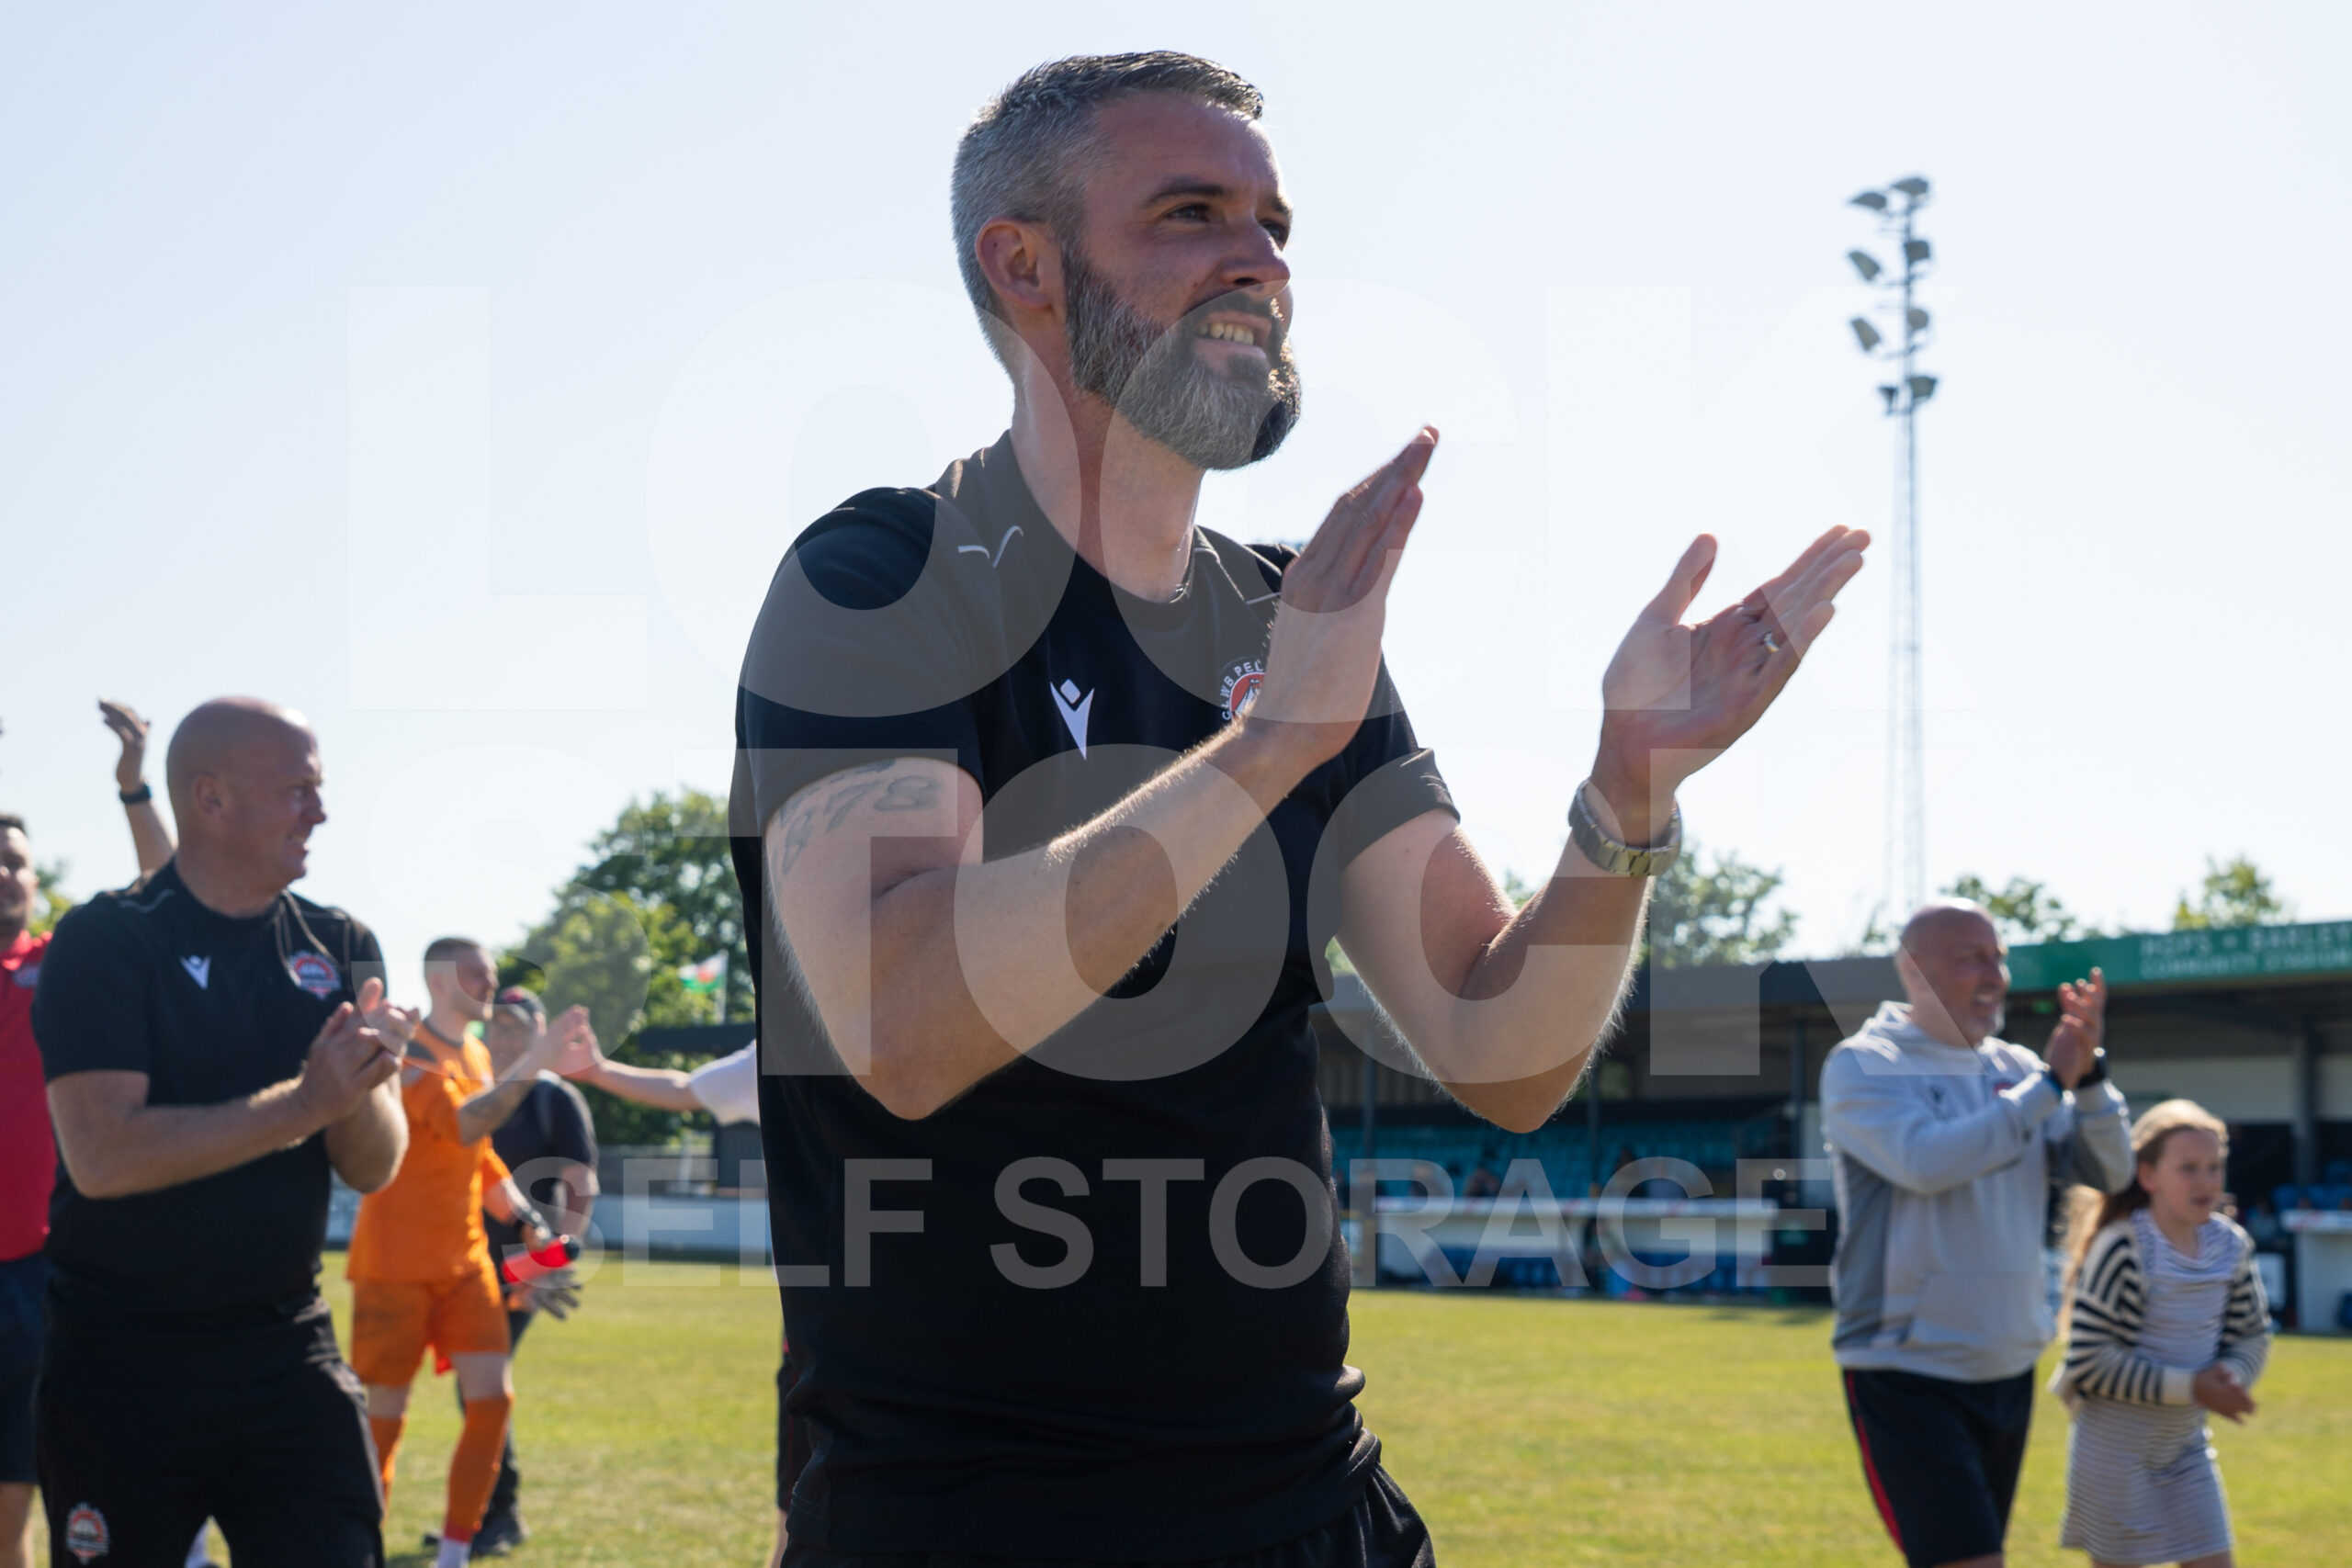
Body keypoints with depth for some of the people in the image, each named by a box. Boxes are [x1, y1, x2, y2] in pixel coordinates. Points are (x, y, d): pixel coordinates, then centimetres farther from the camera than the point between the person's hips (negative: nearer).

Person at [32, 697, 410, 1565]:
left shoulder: (340, 947, 6)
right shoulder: (103, 942, -8)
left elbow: (373, 1167, 2)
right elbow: (102, 1155, -20)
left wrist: (360, 1081, -19)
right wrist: (305, 1102, -22)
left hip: (289, 1352, 4)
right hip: (123, 1359, -3)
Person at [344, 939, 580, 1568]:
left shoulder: (478, 1057, 13)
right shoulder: (410, 1050, -13)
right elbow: (461, 1124, -30)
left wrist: (529, 1221, 11)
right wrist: (532, 1065, -33)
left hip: (465, 1259, 7)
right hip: (396, 1265, -7)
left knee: (493, 1399, -2)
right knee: (382, 1417, -1)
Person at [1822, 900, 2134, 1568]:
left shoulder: (2015, 1067, 8)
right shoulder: (1863, 1066, -8)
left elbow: (2110, 1172, 2)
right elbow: (1926, 1161, -25)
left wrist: (2089, 1073, -15)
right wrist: (2050, 1084, -18)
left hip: (2007, 1371, 6)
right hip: (1907, 1377, -6)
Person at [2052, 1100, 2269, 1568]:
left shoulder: (2228, 1245, -1)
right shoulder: (2123, 1246, -21)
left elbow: (2252, 1335, 12)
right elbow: (2089, 1359, -22)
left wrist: (2231, 1374, -11)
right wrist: (2191, 1388, -22)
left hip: (2186, 1445, 6)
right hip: (2115, 1447, -6)